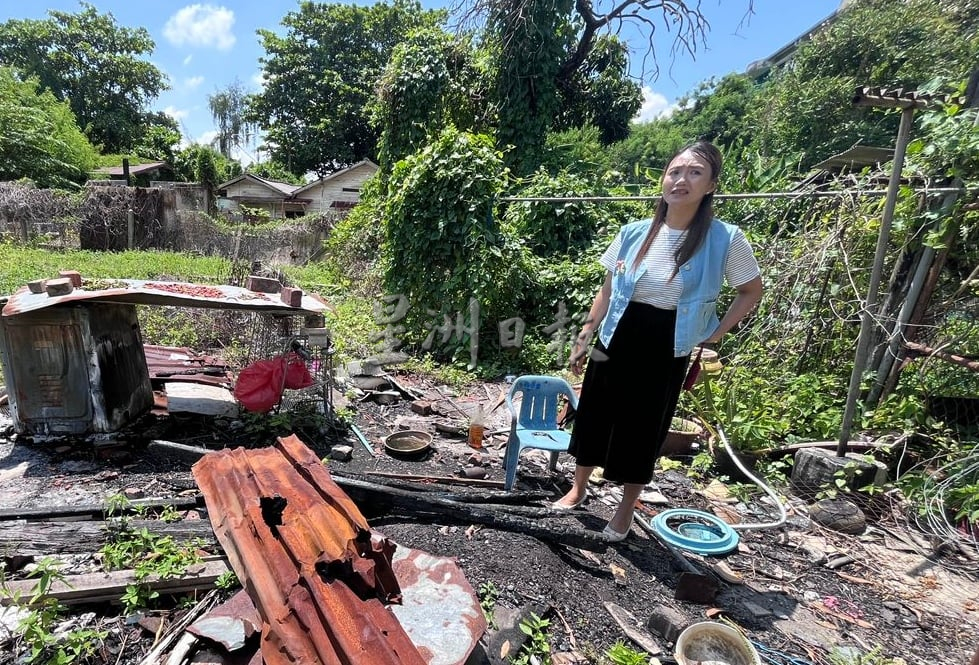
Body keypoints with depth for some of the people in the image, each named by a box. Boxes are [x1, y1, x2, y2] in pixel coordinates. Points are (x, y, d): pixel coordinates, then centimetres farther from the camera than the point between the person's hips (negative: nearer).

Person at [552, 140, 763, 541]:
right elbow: (607, 291, 6)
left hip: (666, 349, -2)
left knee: (644, 429, 10)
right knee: (594, 416, 12)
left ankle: (625, 510, 34)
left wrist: (716, 334, -2)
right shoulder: (634, 233, -3)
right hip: (617, 339, 3)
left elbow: (751, 291, 5)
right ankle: (578, 489, 37)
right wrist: (584, 338, 4)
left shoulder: (725, 240, -10)